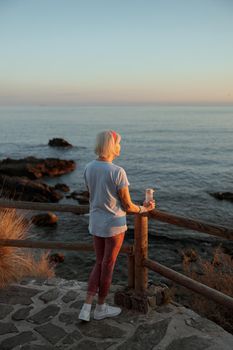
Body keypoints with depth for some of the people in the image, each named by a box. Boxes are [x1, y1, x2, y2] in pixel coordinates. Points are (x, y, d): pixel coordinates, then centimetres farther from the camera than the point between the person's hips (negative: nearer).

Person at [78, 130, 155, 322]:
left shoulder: (89, 168, -2)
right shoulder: (118, 172, -22)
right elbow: (127, 206, -15)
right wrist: (143, 209, 5)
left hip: (95, 223, 6)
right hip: (114, 225, -6)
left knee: (100, 263, 20)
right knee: (108, 266, 12)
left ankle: (86, 307, 15)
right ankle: (100, 308, 31)